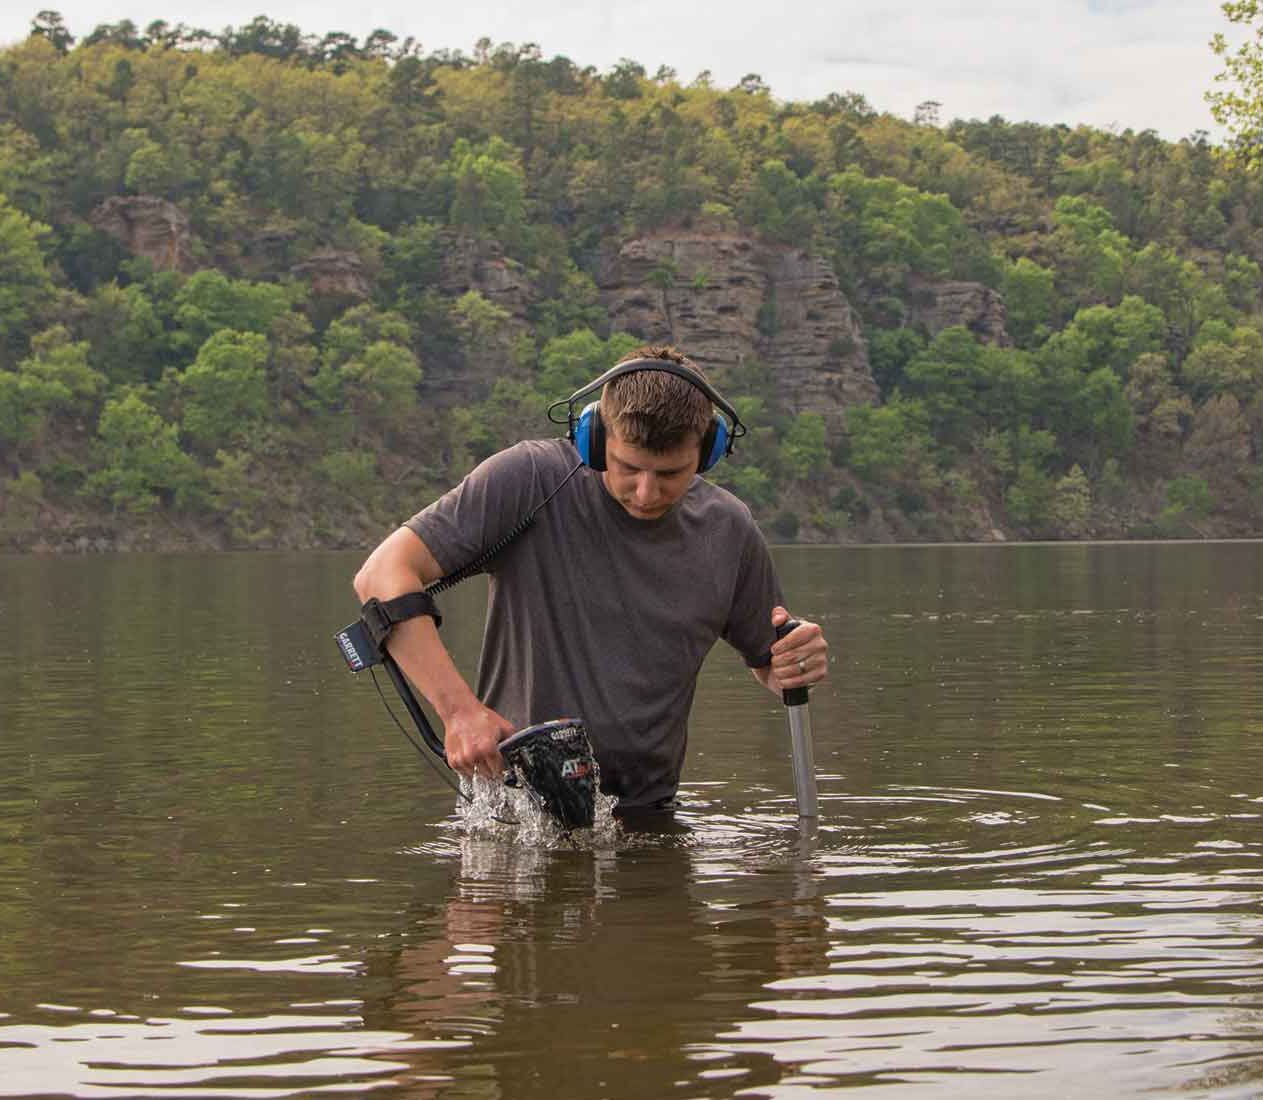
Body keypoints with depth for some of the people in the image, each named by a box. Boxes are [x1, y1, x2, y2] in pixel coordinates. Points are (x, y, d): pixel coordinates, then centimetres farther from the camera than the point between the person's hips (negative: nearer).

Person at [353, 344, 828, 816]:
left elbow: (767, 662, 19)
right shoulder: (529, 480, -10)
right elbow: (384, 574, -16)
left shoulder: (728, 530, 3)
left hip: (645, 813, 4)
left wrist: (795, 665, -7)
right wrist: (458, 708, -26)